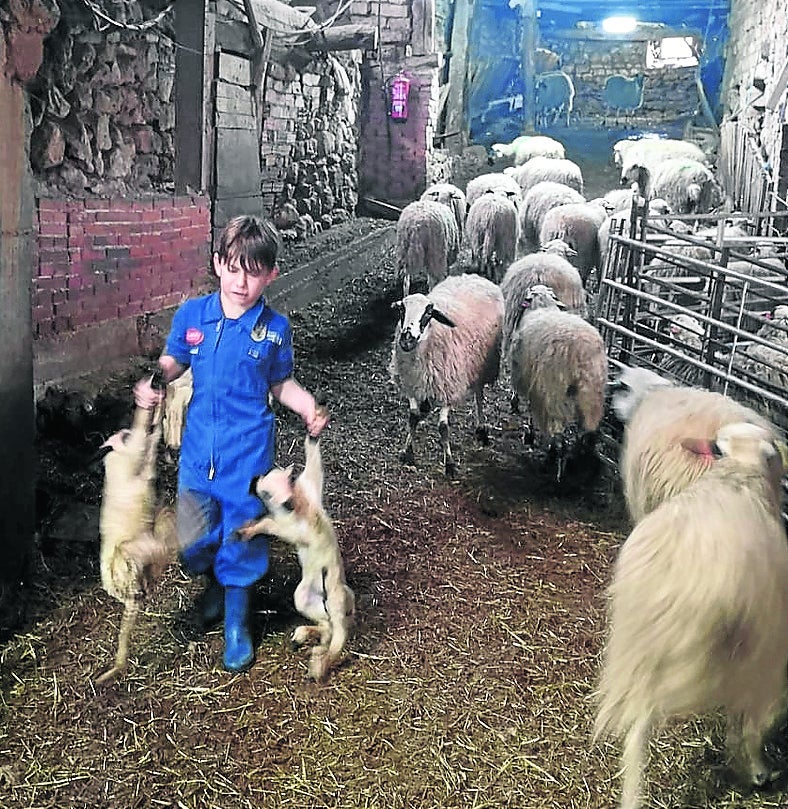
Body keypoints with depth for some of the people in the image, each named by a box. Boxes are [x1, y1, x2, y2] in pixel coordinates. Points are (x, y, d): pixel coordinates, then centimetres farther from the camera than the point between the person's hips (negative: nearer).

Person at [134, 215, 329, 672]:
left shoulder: (275, 328, -6)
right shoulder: (191, 316, -3)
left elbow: (281, 383, 5)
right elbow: (172, 363, 11)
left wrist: (310, 410, -12)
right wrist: (149, 386, -9)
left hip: (248, 455, -2)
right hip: (198, 451, 2)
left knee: (241, 541, 7)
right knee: (194, 545, 11)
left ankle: (237, 627, 30)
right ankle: (216, 582, 46)